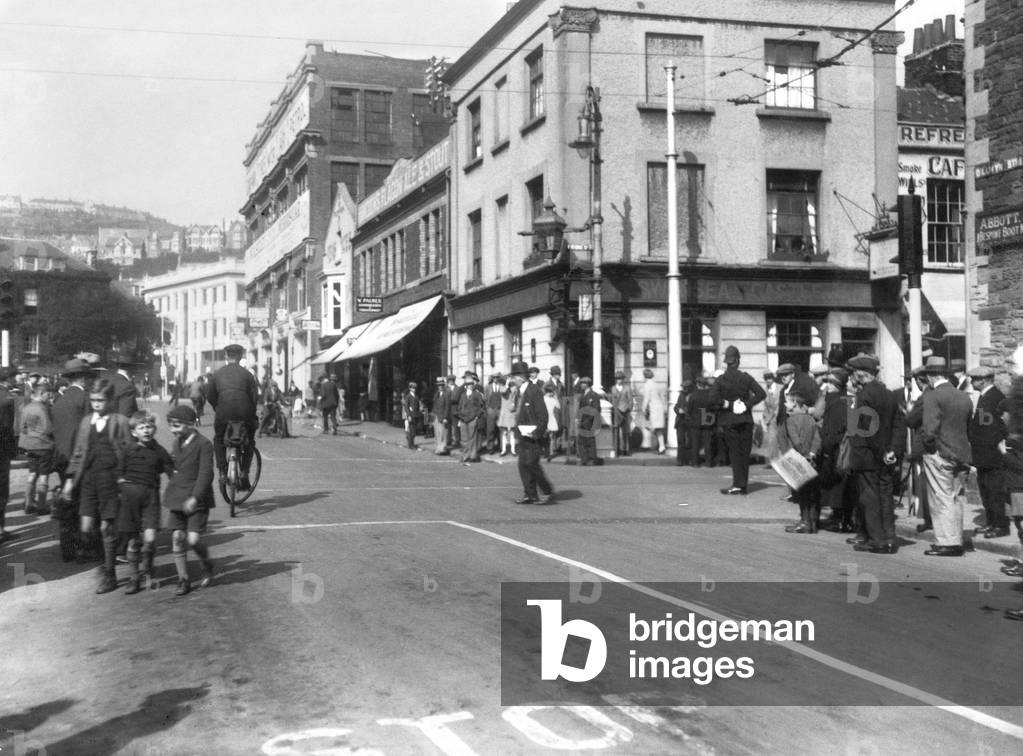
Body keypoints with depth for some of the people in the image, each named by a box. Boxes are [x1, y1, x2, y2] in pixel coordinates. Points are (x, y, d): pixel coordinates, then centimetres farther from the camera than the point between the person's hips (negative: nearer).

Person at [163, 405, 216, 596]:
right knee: (177, 539, 2)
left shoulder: (203, 444, -11)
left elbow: (206, 474, -16)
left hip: (196, 500, -6)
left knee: (193, 539, -12)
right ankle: (183, 580, 12)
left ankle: (207, 566, 17)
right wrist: (171, 492, 18)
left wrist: (195, 498, -22)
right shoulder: (177, 443, 12)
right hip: (177, 499, 7)